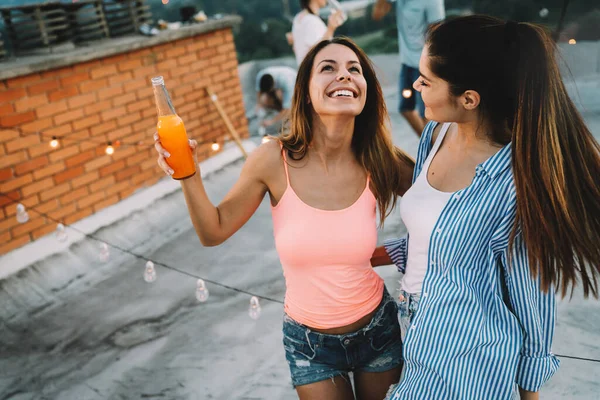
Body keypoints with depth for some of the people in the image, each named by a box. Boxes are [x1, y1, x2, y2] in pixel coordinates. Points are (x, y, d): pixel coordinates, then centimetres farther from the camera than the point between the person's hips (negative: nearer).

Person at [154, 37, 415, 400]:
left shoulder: (381, 164, -17)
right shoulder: (274, 160, -20)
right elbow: (214, 231, -9)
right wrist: (188, 175, -24)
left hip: (377, 328, 2)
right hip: (310, 341, -1)